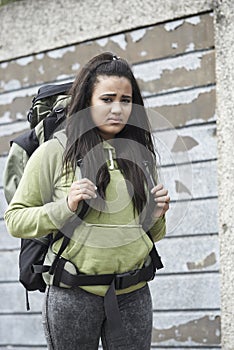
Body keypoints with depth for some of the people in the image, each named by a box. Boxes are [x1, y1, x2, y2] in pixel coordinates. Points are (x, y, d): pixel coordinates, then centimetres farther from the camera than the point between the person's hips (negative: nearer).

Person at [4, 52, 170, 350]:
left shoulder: (141, 155, 10)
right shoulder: (53, 152, -3)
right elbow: (15, 220, -2)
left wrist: (156, 216, -1)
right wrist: (65, 207, -16)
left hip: (133, 295, 3)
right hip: (74, 293, -3)